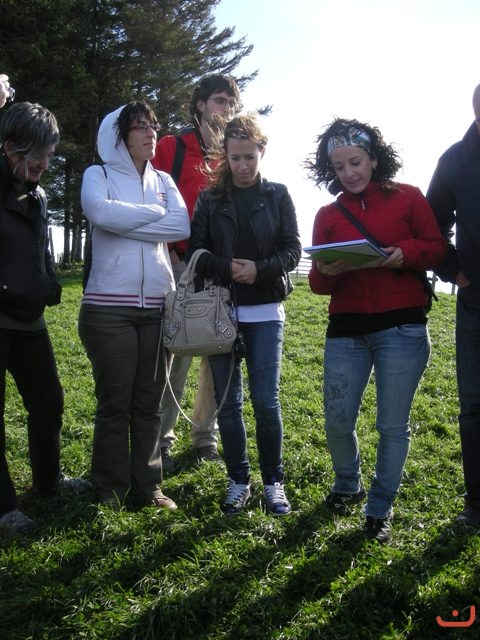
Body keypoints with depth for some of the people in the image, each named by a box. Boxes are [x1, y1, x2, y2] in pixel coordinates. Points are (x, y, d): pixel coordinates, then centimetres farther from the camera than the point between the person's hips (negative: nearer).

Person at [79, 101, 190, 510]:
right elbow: (100, 212, -16)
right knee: (114, 403, 1)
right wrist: (155, 213, -5)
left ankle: (147, 486, 18)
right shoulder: (99, 175, 7)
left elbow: (182, 227, -1)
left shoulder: (163, 181, 16)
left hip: (158, 306, 4)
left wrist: (124, 222, -7)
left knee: (149, 402, 7)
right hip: (109, 307, -3)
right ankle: (110, 491, 15)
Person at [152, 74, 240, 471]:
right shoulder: (172, 148, 5)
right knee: (177, 354, -3)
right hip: (183, 265, -3)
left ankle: (206, 436, 22)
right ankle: (162, 439, 11)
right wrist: (171, 255, -9)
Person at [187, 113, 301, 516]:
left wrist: (260, 269, -18)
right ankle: (238, 481, 19)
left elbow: (293, 250, 0)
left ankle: (274, 482, 15)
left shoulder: (278, 196, 6)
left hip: (265, 311, -1)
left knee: (266, 400, -2)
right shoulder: (210, 199, 8)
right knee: (228, 401, 6)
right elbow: (195, 251, 1)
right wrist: (227, 268, -18)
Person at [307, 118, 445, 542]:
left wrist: (404, 254, -17)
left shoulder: (408, 198, 3)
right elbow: (319, 284, 6)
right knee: (337, 422, 5)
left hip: (402, 329, -2)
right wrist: (324, 273, -17)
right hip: (346, 331, 3)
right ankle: (347, 486, 35)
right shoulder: (328, 215, 10)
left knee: (393, 425, 4)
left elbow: (438, 249, 1)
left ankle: (381, 509, 24)